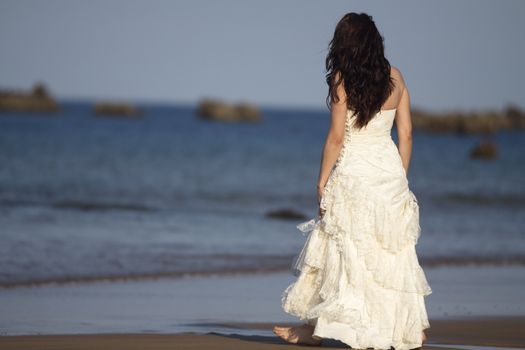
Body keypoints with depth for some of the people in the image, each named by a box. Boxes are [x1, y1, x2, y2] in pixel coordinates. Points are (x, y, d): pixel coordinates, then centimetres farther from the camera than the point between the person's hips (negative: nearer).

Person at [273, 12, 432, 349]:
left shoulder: (343, 79, -9)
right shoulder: (395, 77, 4)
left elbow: (336, 136, -10)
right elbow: (406, 133, 7)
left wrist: (322, 182, -4)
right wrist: (401, 178, 16)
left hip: (352, 171, -4)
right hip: (390, 169, 4)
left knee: (343, 250, 3)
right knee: (394, 250, 9)